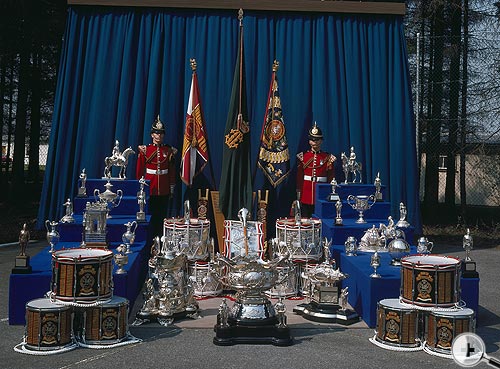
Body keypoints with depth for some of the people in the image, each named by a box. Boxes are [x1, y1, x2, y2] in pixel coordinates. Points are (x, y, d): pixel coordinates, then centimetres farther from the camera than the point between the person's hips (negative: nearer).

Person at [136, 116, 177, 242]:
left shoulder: (169, 151, 6)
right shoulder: (145, 150, 1)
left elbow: (172, 171, 8)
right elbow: (139, 170, 4)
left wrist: (172, 189, 6)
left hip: (164, 191, 1)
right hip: (149, 189, -1)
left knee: (162, 216, 5)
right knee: (149, 217, 1)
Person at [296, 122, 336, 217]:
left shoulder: (328, 158, 3)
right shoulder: (303, 156, 6)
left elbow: (331, 177, 4)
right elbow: (299, 176, 6)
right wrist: (298, 194, 2)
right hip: (306, 191, 1)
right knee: (305, 217, 2)